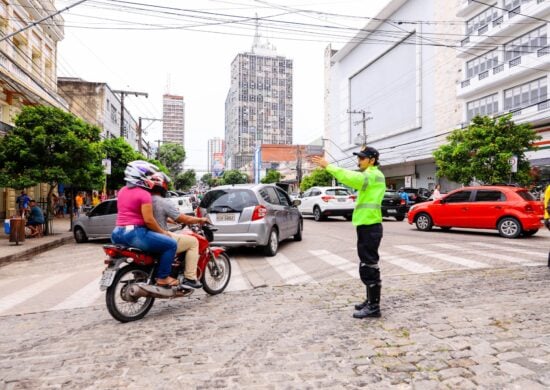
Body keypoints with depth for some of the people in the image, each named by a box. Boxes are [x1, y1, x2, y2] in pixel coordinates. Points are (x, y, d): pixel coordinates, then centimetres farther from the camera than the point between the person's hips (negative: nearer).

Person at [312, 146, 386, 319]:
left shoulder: (373, 175, -13)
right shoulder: (369, 175, 23)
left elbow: (350, 178, -28)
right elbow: (352, 178, 9)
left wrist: (327, 166, -28)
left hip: (370, 227, -11)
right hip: (366, 226, 11)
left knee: (369, 267, -5)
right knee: (368, 266, 16)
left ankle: (374, 307, 3)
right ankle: (370, 301, 27)